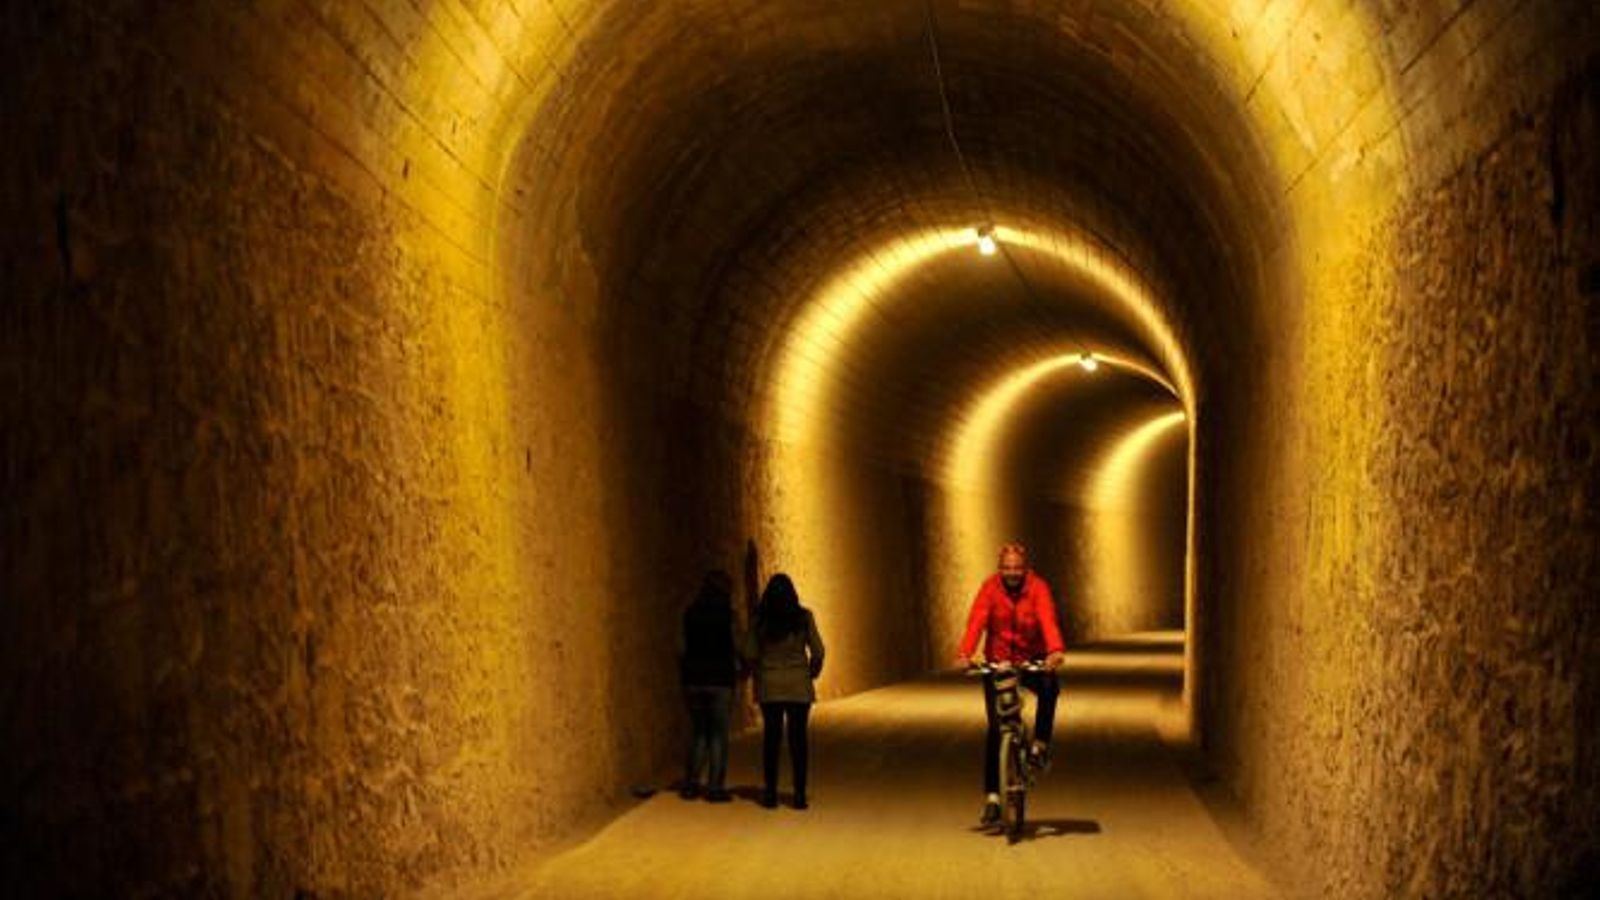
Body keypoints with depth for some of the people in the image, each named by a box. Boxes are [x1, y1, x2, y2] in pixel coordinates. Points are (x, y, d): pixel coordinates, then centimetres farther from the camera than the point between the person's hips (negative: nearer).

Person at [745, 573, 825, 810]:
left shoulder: (760, 619, -2)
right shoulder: (804, 617, -3)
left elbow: (750, 654, -2)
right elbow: (817, 652, -3)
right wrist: (811, 674, 13)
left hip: (769, 685, 1)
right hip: (799, 685, -1)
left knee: (771, 737, 7)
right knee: (797, 738, 4)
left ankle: (770, 793, 7)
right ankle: (799, 794, 2)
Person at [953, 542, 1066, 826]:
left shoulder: (1038, 587, -12)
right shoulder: (990, 587, -11)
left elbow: (1048, 620, -28)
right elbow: (976, 621, -24)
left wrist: (1056, 651, -47)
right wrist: (965, 653, -41)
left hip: (1032, 661, 0)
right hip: (997, 661, 0)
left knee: (1049, 687, -34)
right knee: (996, 728, -5)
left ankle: (1040, 744, -12)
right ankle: (992, 796, 2)